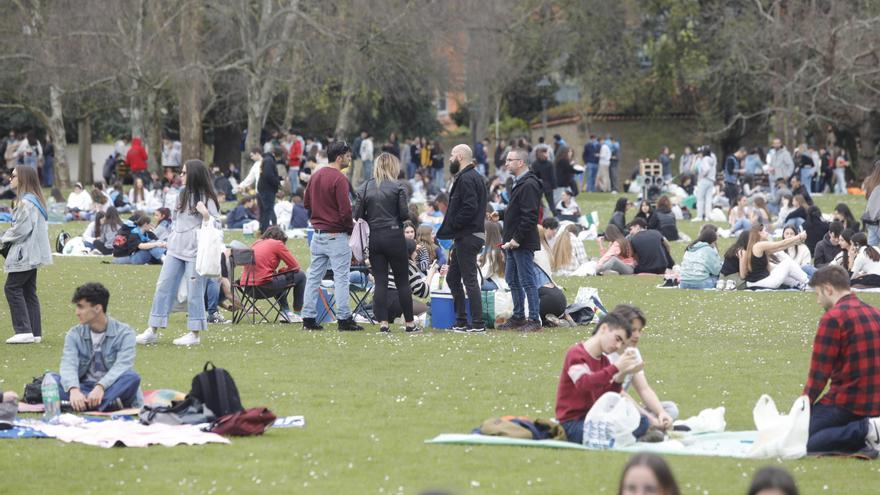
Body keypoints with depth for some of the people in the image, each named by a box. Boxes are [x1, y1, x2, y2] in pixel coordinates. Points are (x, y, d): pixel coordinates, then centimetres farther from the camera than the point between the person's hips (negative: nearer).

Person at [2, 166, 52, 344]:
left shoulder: (26, 202, -17)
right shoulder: (35, 200, 15)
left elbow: (22, 229, -21)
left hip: (24, 254, -10)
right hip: (32, 254, 10)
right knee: (29, 291, 11)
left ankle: (24, 331, -10)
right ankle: (35, 333, 10)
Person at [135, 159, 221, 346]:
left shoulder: (207, 199, -7)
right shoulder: (183, 195, 14)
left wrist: (205, 214, -26)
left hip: (195, 252, -7)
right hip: (175, 249, 7)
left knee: (194, 292, -2)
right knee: (163, 287, 5)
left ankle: (194, 334, 8)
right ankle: (153, 330, 8)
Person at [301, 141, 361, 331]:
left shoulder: (315, 176, 8)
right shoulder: (339, 179, -16)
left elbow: (306, 203, 15)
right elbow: (345, 210, -19)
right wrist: (351, 228, -4)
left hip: (317, 235, 7)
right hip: (336, 235, -7)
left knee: (314, 276, 10)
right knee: (341, 278, -2)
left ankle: (308, 318, 12)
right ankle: (344, 319, -1)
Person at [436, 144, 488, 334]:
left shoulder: (466, 179, -16)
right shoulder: (475, 177, 17)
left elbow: (470, 207, -25)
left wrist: (451, 226, -16)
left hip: (467, 237, -11)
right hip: (469, 235, 11)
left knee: (470, 279, -7)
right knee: (453, 278, 16)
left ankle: (477, 323, -6)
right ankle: (461, 321, 19)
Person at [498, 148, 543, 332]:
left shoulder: (529, 185, -16)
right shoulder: (519, 183, 16)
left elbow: (529, 216, -22)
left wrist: (517, 239, -22)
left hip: (523, 243, -11)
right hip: (513, 242, 11)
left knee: (527, 282, -6)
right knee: (512, 280, 15)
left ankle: (534, 320, -2)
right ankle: (518, 317, 24)